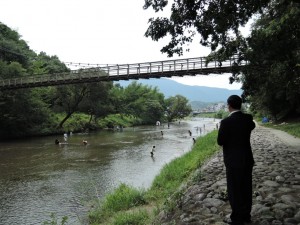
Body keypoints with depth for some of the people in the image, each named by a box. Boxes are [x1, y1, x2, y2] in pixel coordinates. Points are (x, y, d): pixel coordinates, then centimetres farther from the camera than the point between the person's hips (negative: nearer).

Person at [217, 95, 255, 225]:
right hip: (247, 159, 7)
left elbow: (220, 141, -14)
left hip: (234, 161, -7)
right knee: (246, 189, 18)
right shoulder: (248, 118, -1)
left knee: (234, 191, 6)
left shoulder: (226, 122, -21)